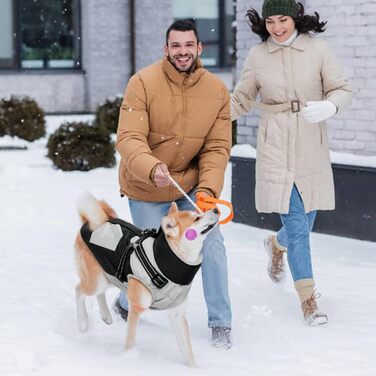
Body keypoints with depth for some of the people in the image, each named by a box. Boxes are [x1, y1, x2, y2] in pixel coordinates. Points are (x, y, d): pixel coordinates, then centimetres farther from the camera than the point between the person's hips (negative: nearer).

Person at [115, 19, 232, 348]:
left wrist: (208, 189, -24)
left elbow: (217, 148, -9)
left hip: (191, 183, 3)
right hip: (146, 188, -2)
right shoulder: (143, 83, -20)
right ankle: (127, 304, 36)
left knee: (211, 243, -8)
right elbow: (129, 139, -26)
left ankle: (221, 323, 7)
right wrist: (152, 169, -44)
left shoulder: (217, 90, -11)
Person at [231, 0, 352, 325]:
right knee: (296, 225, -7)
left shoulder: (317, 49, -3)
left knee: (305, 222, 13)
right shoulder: (257, 56, 0)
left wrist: (328, 107, -23)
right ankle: (308, 299, 3)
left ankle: (277, 245, 49)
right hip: (276, 149, -1)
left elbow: (342, 90, -1)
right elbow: (240, 101, 10)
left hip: (311, 149, 1)